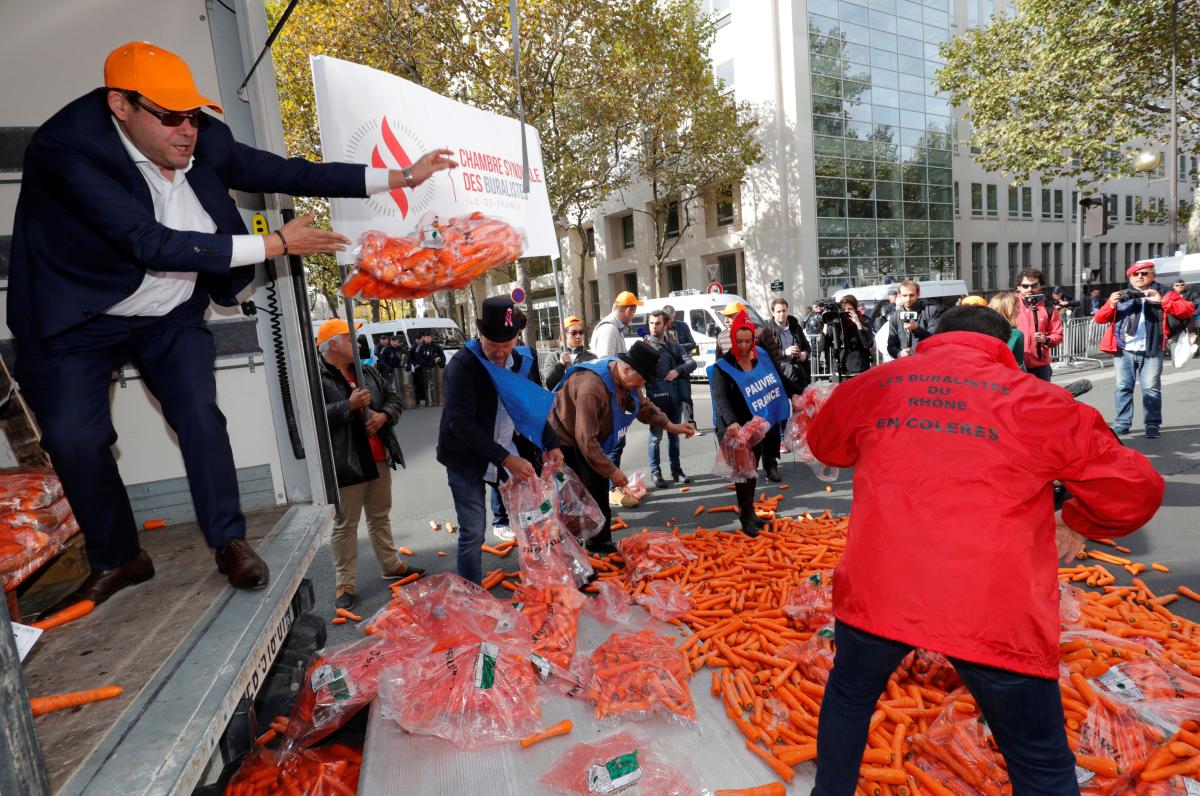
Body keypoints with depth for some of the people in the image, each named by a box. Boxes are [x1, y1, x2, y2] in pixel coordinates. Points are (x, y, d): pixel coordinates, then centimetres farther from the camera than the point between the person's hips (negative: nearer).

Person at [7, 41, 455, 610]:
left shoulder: (204, 141, -13)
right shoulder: (65, 148, -28)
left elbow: (284, 172, -7)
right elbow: (151, 243, -36)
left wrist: (398, 178, -10)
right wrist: (275, 244, -36)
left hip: (172, 312, 3)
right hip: (77, 316, -2)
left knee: (199, 415, -9)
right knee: (74, 438, -9)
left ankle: (229, 543, 2)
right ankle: (118, 560, 12)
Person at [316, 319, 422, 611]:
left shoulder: (368, 372, 12)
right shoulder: (317, 378, -11)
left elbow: (394, 398, 15)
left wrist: (384, 415, -5)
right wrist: (349, 406, -24)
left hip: (378, 460, 7)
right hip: (345, 465, -7)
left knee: (381, 517, 20)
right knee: (345, 526, 4)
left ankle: (390, 565, 35)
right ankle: (345, 583, 16)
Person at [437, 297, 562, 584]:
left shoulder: (522, 362, 0)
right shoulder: (462, 364, -17)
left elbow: (535, 409, 10)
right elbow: (461, 423, -23)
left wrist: (551, 444, -8)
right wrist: (506, 458, -30)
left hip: (512, 456, 5)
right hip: (468, 460, -5)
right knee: (473, 532, -4)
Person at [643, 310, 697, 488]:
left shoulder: (674, 345, 13)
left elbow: (691, 362, 6)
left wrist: (678, 370, -11)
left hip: (676, 396, 4)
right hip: (656, 397, -4)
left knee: (674, 435, 14)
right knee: (656, 436, -1)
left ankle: (676, 470, 25)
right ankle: (655, 472, 11)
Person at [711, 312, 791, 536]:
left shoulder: (761, 356, 2)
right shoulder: (723, 367, -17)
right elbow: (720, 399, -30)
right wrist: (731, 422, -45)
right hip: (736, 430, -6)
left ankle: (749, 513, 33)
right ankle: (745, 519, 8)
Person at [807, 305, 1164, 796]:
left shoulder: (874, 385, 10)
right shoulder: (1036, 400, 4)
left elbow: (824, 444, 27)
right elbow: (1135, 488, 9)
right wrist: (1079, 522, 27)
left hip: (876, 589, 2)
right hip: (991, 610, -1)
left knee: (849, 697, 29)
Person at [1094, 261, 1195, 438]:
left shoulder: (1163, 292, 8)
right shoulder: (1121, 295, 13)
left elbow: (1188, 310, -3)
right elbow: (1099, 318, 8)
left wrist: (1162, 301, -16)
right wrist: (1111, 305, -12)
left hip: (1151, 352, -2)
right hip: (1123, 351, 2)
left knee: (1151, 389, -1)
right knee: (1123, 387, 4)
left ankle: (1153, 425, 5)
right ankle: (1122, 423, 10)